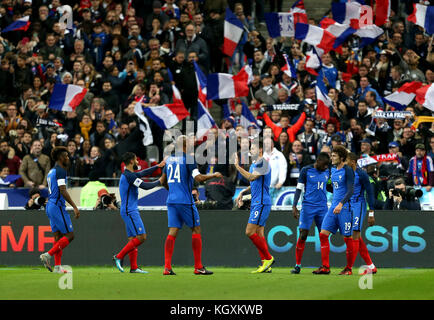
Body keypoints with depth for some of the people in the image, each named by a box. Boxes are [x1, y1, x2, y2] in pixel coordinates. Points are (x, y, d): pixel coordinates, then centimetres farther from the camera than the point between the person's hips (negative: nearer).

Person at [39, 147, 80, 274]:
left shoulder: (51, 172, 19)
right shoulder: (60, 171, -11)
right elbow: (63, 191, -20)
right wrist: (74, 207, -20)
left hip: (50, 206, 10)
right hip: (58, 206, -10)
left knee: (58, 237, 8)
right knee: (69, 235, -8)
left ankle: (57, 266, 3)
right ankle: (47, 255, -16)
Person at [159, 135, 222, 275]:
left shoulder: (169, 160, 13)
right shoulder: (188, 159, -8)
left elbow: (163, 181, 21)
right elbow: (198, 178, -17)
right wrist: (214, 175, -2)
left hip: (171, 200, 6)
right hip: (185, 201, -6)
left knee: (172, 232, 3)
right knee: (196, 230, 4)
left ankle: (167, 267, -7)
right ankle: (198, 267, 3)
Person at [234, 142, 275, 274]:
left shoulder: (263, 163, -12)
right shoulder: (254, 164, 19)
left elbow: (251, 177, -23)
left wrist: (237, 166, -19)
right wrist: (242, 193, 19)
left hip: (261, 203, -10)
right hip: (256, 203, 10)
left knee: (250, 232, -14)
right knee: (259, 233, 7)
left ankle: (268, 258, -5)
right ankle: (265, 263, 6)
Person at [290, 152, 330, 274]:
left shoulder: (327, 172, 11)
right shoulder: (306, 171, -1)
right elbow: (299, 189, 0)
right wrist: (294, 206, -8)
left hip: (322, 208, 4)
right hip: (308, 206, -4)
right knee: (303, 235, -9)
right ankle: (298, 265, -3)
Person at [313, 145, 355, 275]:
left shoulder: (347, 171, -10)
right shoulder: (333, 170, 13)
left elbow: (351, 190, -17)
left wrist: (341, 204, -27)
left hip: (345, 207, -8)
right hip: (334, 206, 8)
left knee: (347, 238, -1)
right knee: (323, 234, -3)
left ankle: (349, 268, 8)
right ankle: (325, 267, -3)